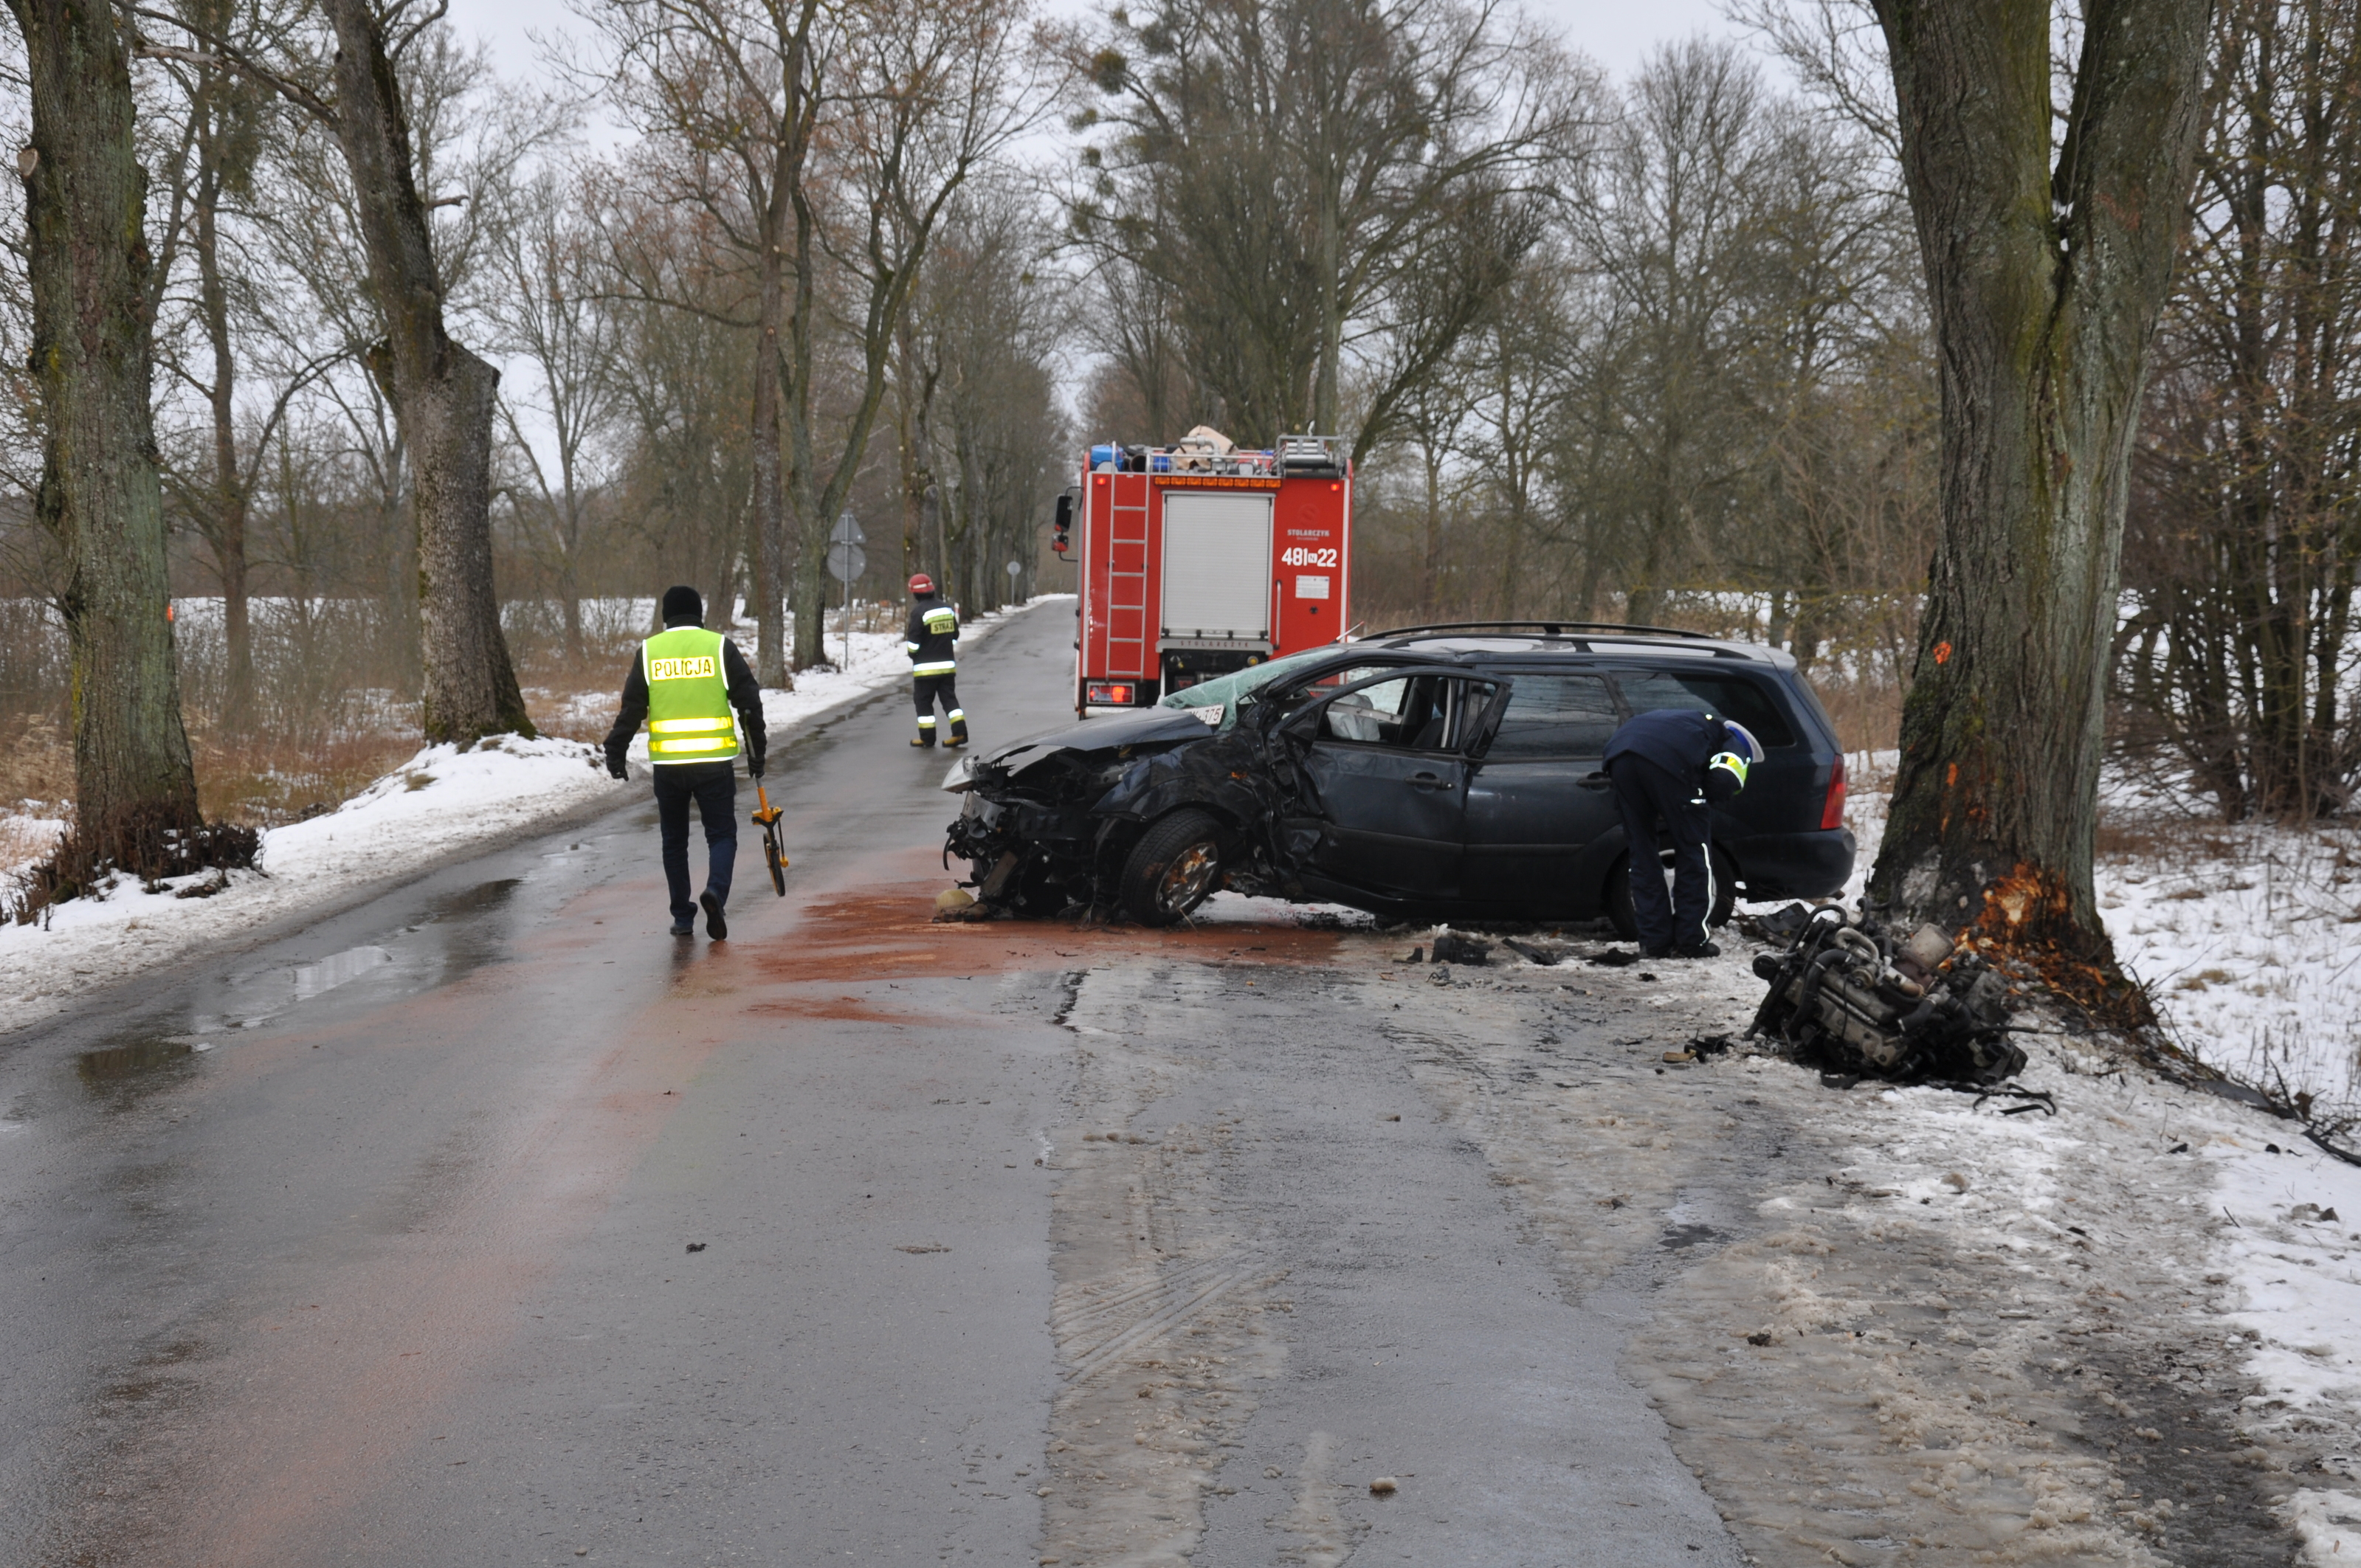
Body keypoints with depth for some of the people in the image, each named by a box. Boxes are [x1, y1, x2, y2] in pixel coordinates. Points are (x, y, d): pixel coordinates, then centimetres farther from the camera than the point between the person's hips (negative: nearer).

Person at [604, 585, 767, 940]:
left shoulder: (649, 651, 4)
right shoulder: (721, 648, 1)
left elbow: (631, 708, 2)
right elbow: (749, 703, 0)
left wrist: (615, 752, 9)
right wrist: (757, 751, 8)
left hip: (667, 763, 1)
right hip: (715, 762, -1)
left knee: (674, 841, 14)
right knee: (722, 834, 7)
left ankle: (682, 917, 13)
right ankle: (716, 891, -19)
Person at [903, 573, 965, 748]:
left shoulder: (919, 612, -15)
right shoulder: (948, 609, 6)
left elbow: (913, 643, -14)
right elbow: (955, 636, 14)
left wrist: (912, 653, 6)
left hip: (925, 668, -6)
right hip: (947, 665, 6)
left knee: (924, 701, 5)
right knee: (949, 698, 11)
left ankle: (927, 737, 7)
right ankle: (960, 731, 1)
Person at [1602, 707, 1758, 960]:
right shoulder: (1734, 744, 25)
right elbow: (1725, 782, 3)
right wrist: (1702, 800, 23)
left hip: (1618, 750, 6)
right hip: (1667, 758, -6)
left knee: (1642, 853, 16)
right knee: (1694, 848, 10)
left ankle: (1655, 942, 17)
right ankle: (1691, 942, 12)